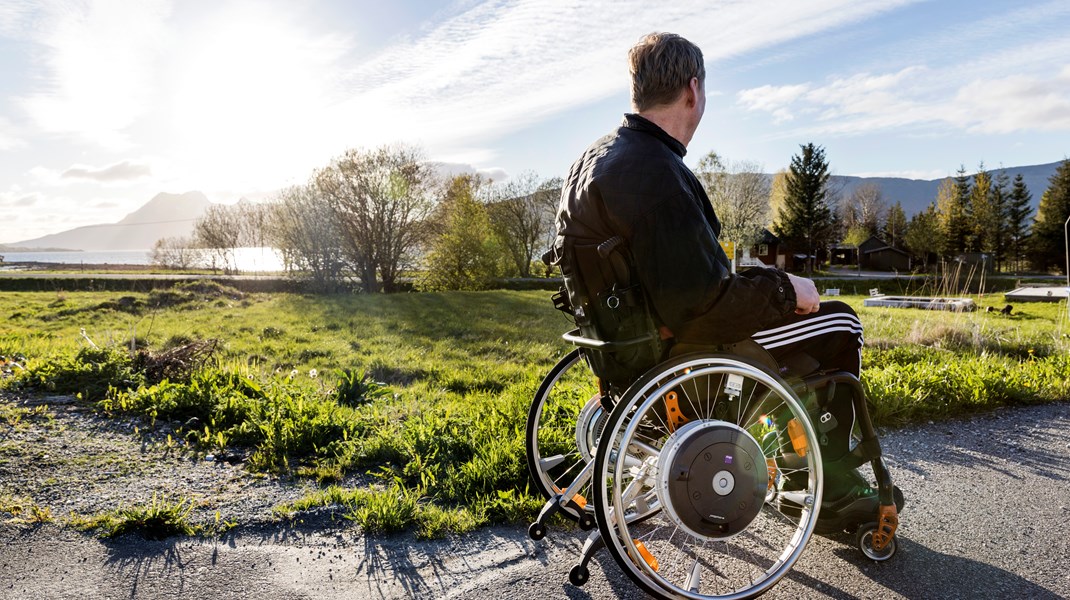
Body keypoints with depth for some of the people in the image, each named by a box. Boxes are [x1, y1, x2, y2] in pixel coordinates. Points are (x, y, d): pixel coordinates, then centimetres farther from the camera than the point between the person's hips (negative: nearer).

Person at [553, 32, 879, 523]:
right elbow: (701, 301, -30)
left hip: (628, 335, 10)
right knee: (840, 324, 5)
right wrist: (786, 289, -12)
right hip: (680, 350, -10)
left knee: (780, 302, 26)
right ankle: (830, 479, 20)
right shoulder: (657, 173, -26)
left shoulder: (595, 159, 6)